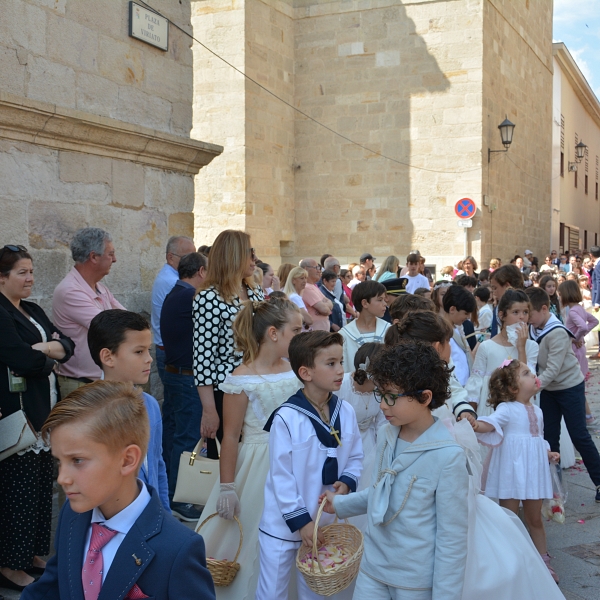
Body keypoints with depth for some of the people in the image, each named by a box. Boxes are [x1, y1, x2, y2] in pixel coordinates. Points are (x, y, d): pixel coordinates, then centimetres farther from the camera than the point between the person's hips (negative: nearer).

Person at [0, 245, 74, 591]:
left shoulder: (35, 312, 14)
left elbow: (68, 345, 8)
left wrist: (44, 349, -12)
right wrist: (49, 357, -4)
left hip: (44, 411, 8)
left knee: (41, 483, 14)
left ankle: (34, 552, 27)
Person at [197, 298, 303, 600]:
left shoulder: (294, 371, 0)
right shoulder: (242, 379, -14)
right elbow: (230, 437, -12)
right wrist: (227, 487, -11)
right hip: (257, 468, -5)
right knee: (252, 543, 7)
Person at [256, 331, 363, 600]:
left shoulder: (346, 412, -4)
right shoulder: (286, 417, -19)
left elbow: (355, 458, 8)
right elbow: (281, 475, -14)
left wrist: (347, 482, -12)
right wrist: (300, 521, -13)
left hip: (326, 523, 4)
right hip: (283, 525, -4)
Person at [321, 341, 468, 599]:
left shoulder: (448, 456, -21)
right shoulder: (385, 436, -1)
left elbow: (452, 535, -16)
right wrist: (341, 503, 15)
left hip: (416, 579, -5)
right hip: (372, 567, 6)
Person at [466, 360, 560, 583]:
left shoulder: (537, 411, 11)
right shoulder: (506, 409, -11)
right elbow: (490, 423, -29)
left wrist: (549, 453, 5)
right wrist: (475, 424, -50)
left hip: (533, 470, 6)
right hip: (512, 471, -6)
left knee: (535, 518, 16)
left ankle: (543, 562, 29)